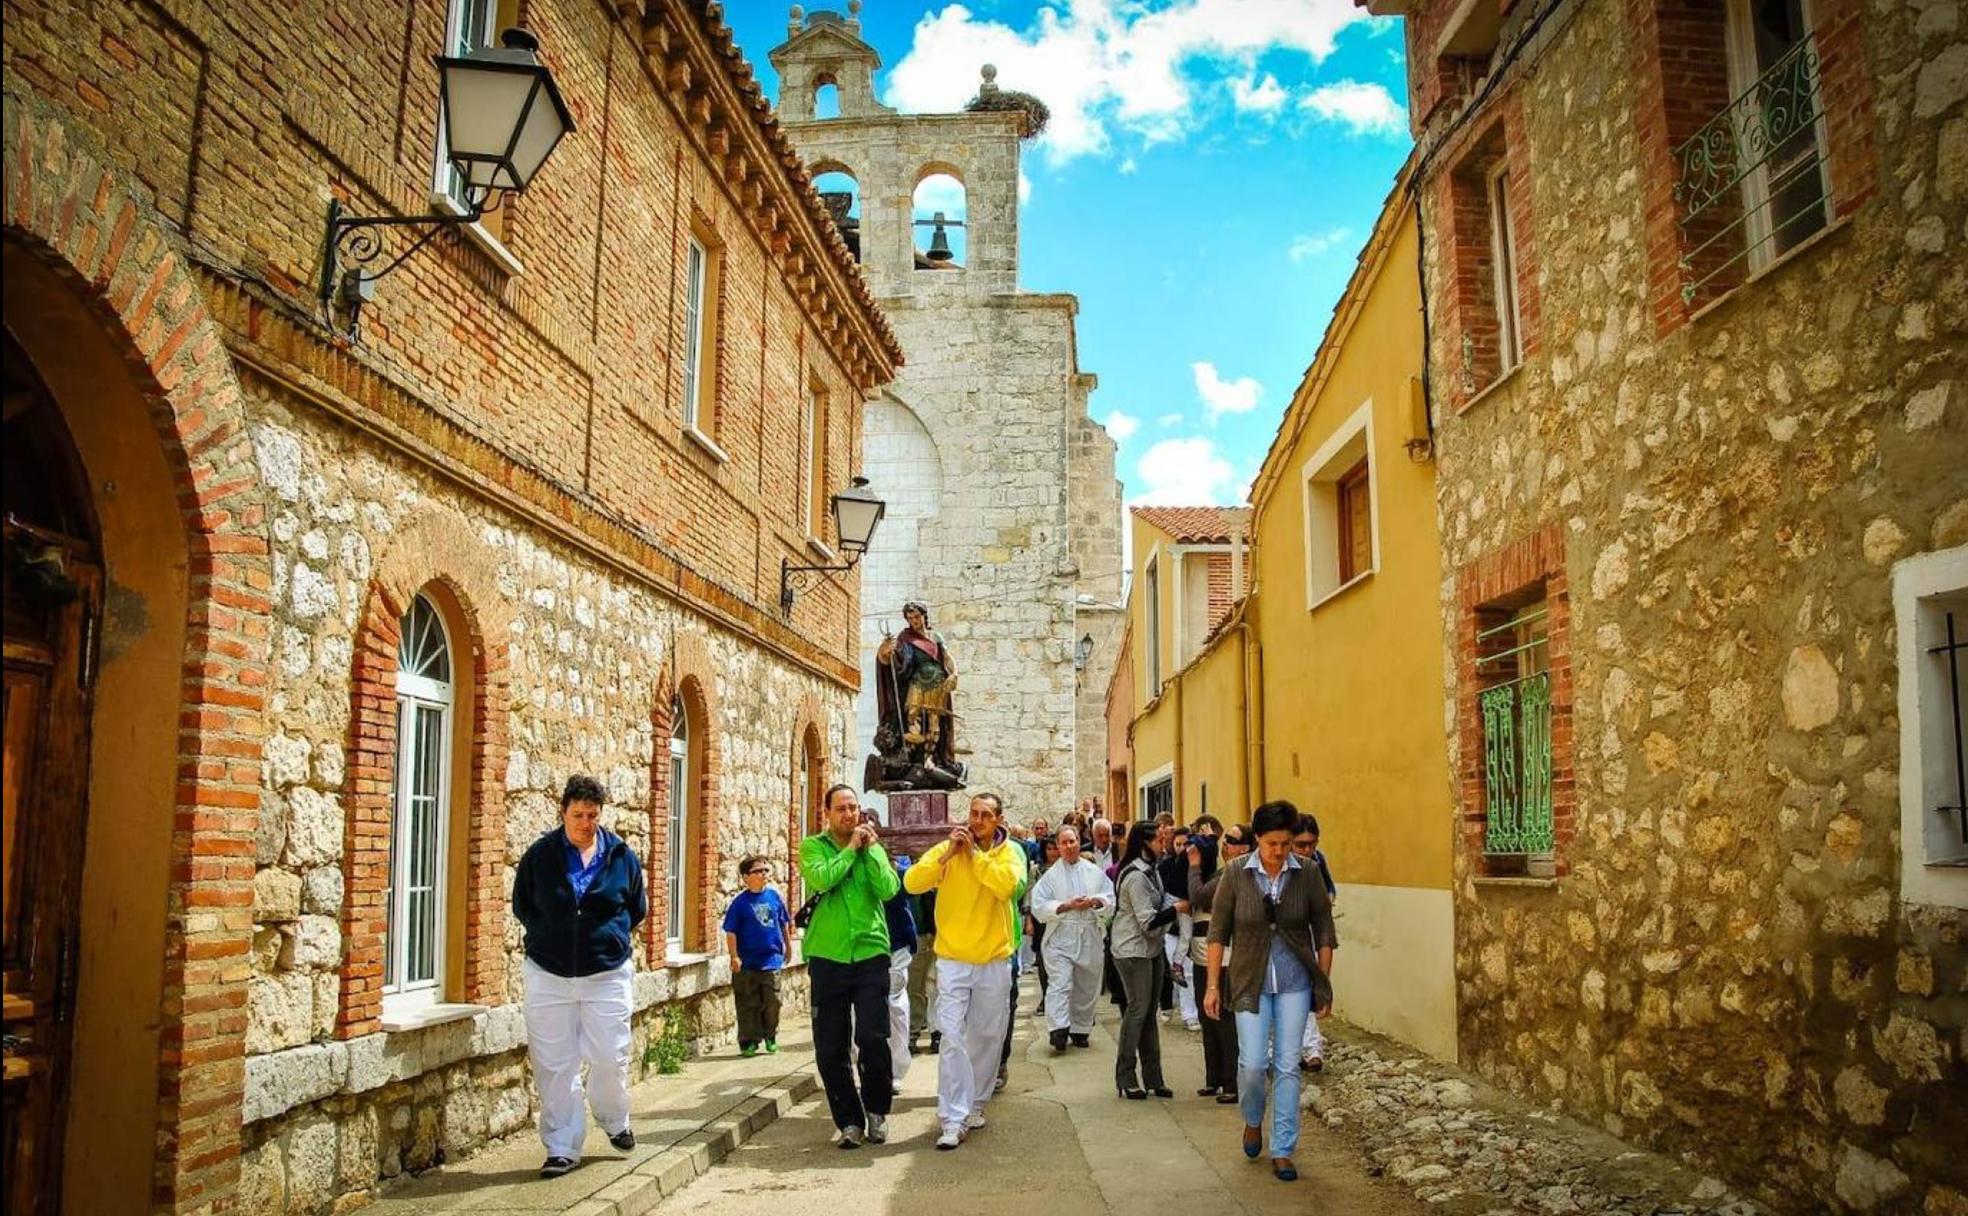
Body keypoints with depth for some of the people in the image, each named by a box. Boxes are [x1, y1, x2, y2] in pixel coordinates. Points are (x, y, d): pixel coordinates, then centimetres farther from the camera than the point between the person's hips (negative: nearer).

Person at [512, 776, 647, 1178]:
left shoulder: (622, 856, 1)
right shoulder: (539, 854, 0)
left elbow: (637, 908, 13)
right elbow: (521, 907, 11)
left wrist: (610, 936, 5)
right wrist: (549, 936, 3)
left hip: (608, 973, 0)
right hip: (549, 974, 0)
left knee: (610, 1057, 2)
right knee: (555, 1064, 2)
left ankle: (614, 1121, 30)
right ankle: (562, 1148, 13)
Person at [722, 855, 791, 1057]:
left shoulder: (774, 896, 2)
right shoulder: (741, 902, -7)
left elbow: (784, 923, 15)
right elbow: (731, 932, -6)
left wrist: (787, 946, 19)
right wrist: (734, 957, -10)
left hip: (771, 960, 3)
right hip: (747, 963, -3)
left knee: (772, 1002, 7)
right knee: (749, 1004, 5)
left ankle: (770, 1037, 24)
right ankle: (749, 1041, 15)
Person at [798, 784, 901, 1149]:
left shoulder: (874, 848, 10)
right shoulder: (813, 846, 4)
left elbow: (888, 889, -7)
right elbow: (821, 879, -17)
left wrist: (870, 848, -7)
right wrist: (851, 848, -9)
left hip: (871, 954, 0)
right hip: (827, 957, 0)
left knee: (873, 1039, -6)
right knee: (830, 1048, 3)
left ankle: (877, 1111, 16)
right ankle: (850, 1121, 18)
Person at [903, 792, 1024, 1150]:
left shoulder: (1010, 852, 0)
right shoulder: (946, 848, -1)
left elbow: (1007, 885, -21)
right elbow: (912, 882, -13)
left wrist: (974, 854, -17)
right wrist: (948, 854, -19)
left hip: (994, 962, 1)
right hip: (953, 961, -1)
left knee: (988, 1036, 12)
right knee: (952, 1037, -9)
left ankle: (975, 1104, 30)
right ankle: (952, 1119, -8)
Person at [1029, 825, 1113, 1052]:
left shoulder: (1095, 872, 11)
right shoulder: (1051, 875, 3)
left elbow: (1111, 899, 8)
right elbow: (1039, 906, -5)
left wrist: (1095, 901, -12)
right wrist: (1067, 906, -13)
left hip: (1089, 938, 3)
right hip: (1060, 939, -3)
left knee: (1087, 987, 9)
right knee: (1060, 984, -15)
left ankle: (1080, 1030, 22)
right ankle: (1058, 1029, -21)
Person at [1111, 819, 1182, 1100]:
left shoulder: (1150, 871, 12)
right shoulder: (1136, 876, -20)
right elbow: (1148, 921, -22)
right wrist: (1177, 909, -14)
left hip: (1151, 950, 9)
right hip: (1133, 952, -9)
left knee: (1148, 1012, 11)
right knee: (1138, 1010, -4)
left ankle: (1153, 1077, 16)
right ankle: (1126, 1078, 5)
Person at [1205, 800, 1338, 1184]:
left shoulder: (1306, 874, -5)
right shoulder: (1236, 874, -8)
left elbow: (1324, 930, 4)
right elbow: (1218, 932, -1)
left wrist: (1324, 985, 4)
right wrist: (1213, 986, -2)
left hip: (1295, 982, 1)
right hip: (1251, 981, -1)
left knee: (1287, 1066, 2)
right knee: (1252, 1063, -5)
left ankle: (1283, 1150, 14)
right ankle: (1253, 1121, 27)